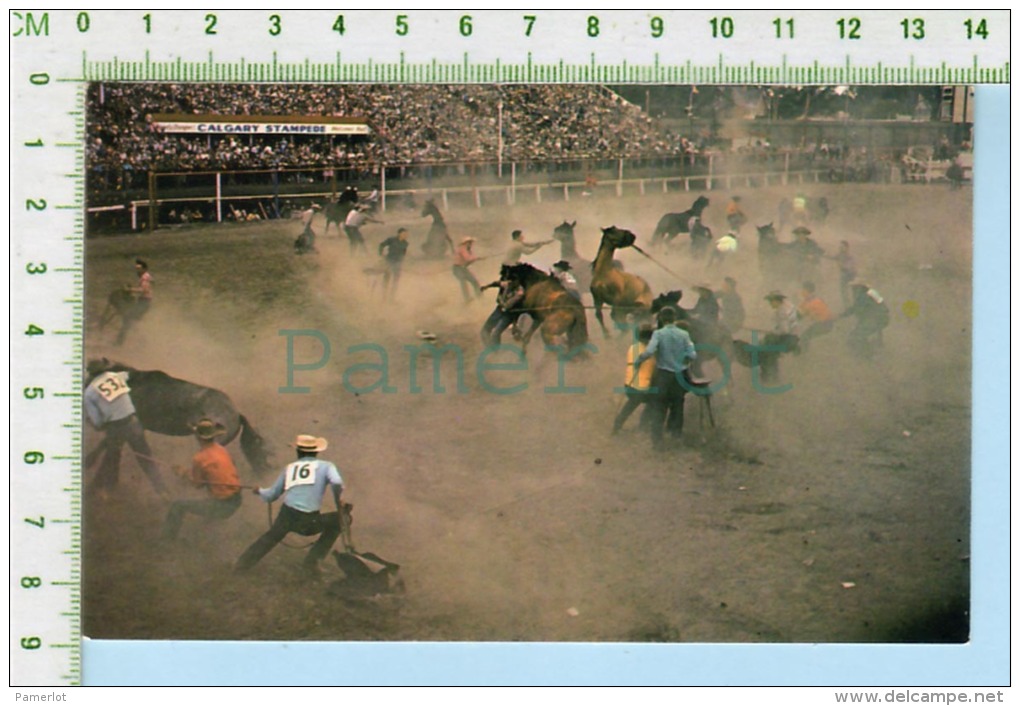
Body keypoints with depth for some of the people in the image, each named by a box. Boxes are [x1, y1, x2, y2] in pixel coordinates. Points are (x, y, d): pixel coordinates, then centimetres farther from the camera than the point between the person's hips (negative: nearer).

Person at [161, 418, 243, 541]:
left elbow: (197, 484, -3)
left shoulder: (199, 459, -16)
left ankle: (168, 539, 13)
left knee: (178, 506, 5)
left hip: (220, 506, -7)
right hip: (237, 501, 7)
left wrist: (184, 473, 16)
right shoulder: (223, 451, 3)